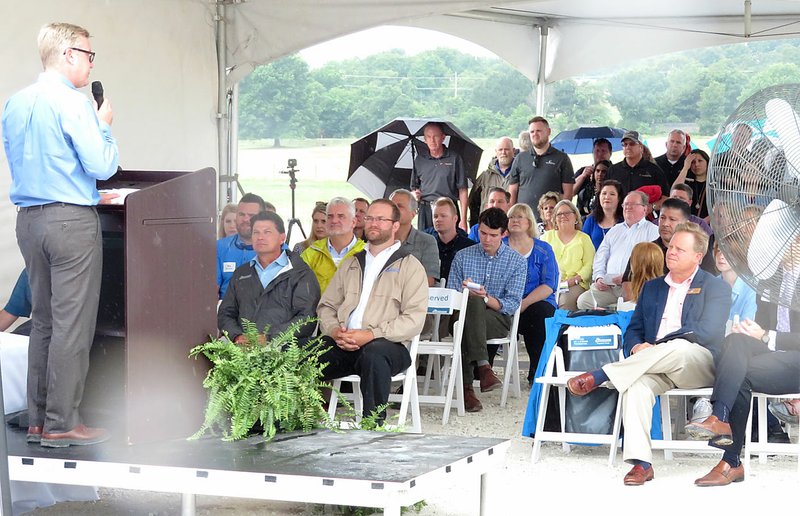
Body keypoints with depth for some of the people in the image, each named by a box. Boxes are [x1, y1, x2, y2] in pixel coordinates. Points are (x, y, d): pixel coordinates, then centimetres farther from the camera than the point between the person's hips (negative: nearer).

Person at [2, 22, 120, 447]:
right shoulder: (73, 103, -13)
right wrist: (104, 126, 3)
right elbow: (102, 165, -16)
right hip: (71, 221, -8)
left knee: (43, 320, 14)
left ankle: (38, 419, 17)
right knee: (72, 324, -4)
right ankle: (61, 424, -2)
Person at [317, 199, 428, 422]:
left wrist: (371, 335, -16)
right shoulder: (350, 264, 26)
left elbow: (414, 319, -4)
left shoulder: (409, 266, 7)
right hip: (342, 345, 4)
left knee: (374, 354, -40)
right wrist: (335, 331, -3)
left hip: (386, 344, -4)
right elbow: (326, 305, 21)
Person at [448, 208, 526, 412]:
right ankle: (483, 366, -43)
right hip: (461, 317, 2)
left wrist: (486, 298, -19)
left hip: (498, 320, -2)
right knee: (471, 301, -35)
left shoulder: (517, 262, 8)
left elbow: (512, 305, -1)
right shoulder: (463, 256, 13)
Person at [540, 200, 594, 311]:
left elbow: (589, 266, 5)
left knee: (565, 300, -33)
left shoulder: (584, 238, 16)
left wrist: (573, 280, -12)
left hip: (575, 285, -1)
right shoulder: (547, 236, 22)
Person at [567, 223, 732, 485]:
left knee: (678, 348, -39)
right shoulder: (652, 287, 24)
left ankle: (600, 376, -34)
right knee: (637, 384, -32)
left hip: (699, 365, -4)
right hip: (654, 364, 4)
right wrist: (637, 347, -6)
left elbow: (707, 332, -8)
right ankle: (640, 462, -39)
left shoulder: (715, 287, 7)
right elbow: (634, 330, 20)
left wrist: (657, 346, -13)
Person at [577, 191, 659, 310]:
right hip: (607, 286, 5)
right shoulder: (615, 231, 26)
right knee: (583, 300, -18)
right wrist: (599, 278, 3)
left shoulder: (652, 231, 7)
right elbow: (600, 258, 24)